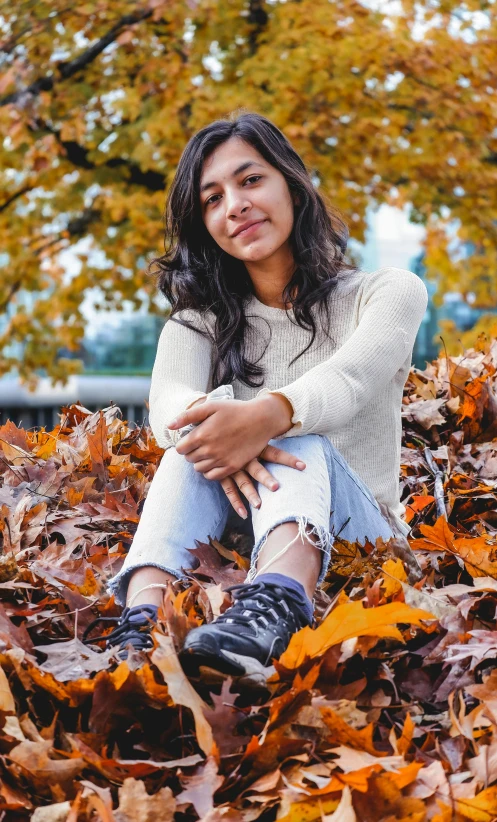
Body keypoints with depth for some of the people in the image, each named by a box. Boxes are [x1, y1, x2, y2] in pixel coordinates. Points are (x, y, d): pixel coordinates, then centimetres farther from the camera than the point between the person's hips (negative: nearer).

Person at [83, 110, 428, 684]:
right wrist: (211, 418, -38)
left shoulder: (387, 291, 4)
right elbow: (168, 401, -12)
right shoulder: (201, 319, 12)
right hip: (229, 547, 2)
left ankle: (271, 613, -62)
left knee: (300, 439, -31)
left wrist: (267, 415, -43)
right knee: (196, 443, -25)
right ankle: (145, 621, -51)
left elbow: (351, 377, -20)